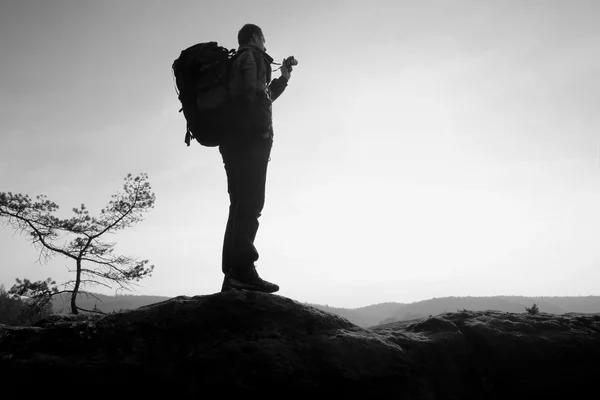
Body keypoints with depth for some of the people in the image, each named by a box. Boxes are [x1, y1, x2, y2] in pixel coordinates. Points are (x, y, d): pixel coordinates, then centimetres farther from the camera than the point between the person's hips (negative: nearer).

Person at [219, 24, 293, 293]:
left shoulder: (235, 61, 32)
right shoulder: (252, 56, 6)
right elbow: (252, 94, -13)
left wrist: (282, 79, 43)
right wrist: (264, 130, -14)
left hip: (233, 141, 9)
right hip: (251, 139, -9)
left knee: (241, 206, 5)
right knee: (251, 203, -17)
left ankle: (233, 275, 1)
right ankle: (243, 270, -26)